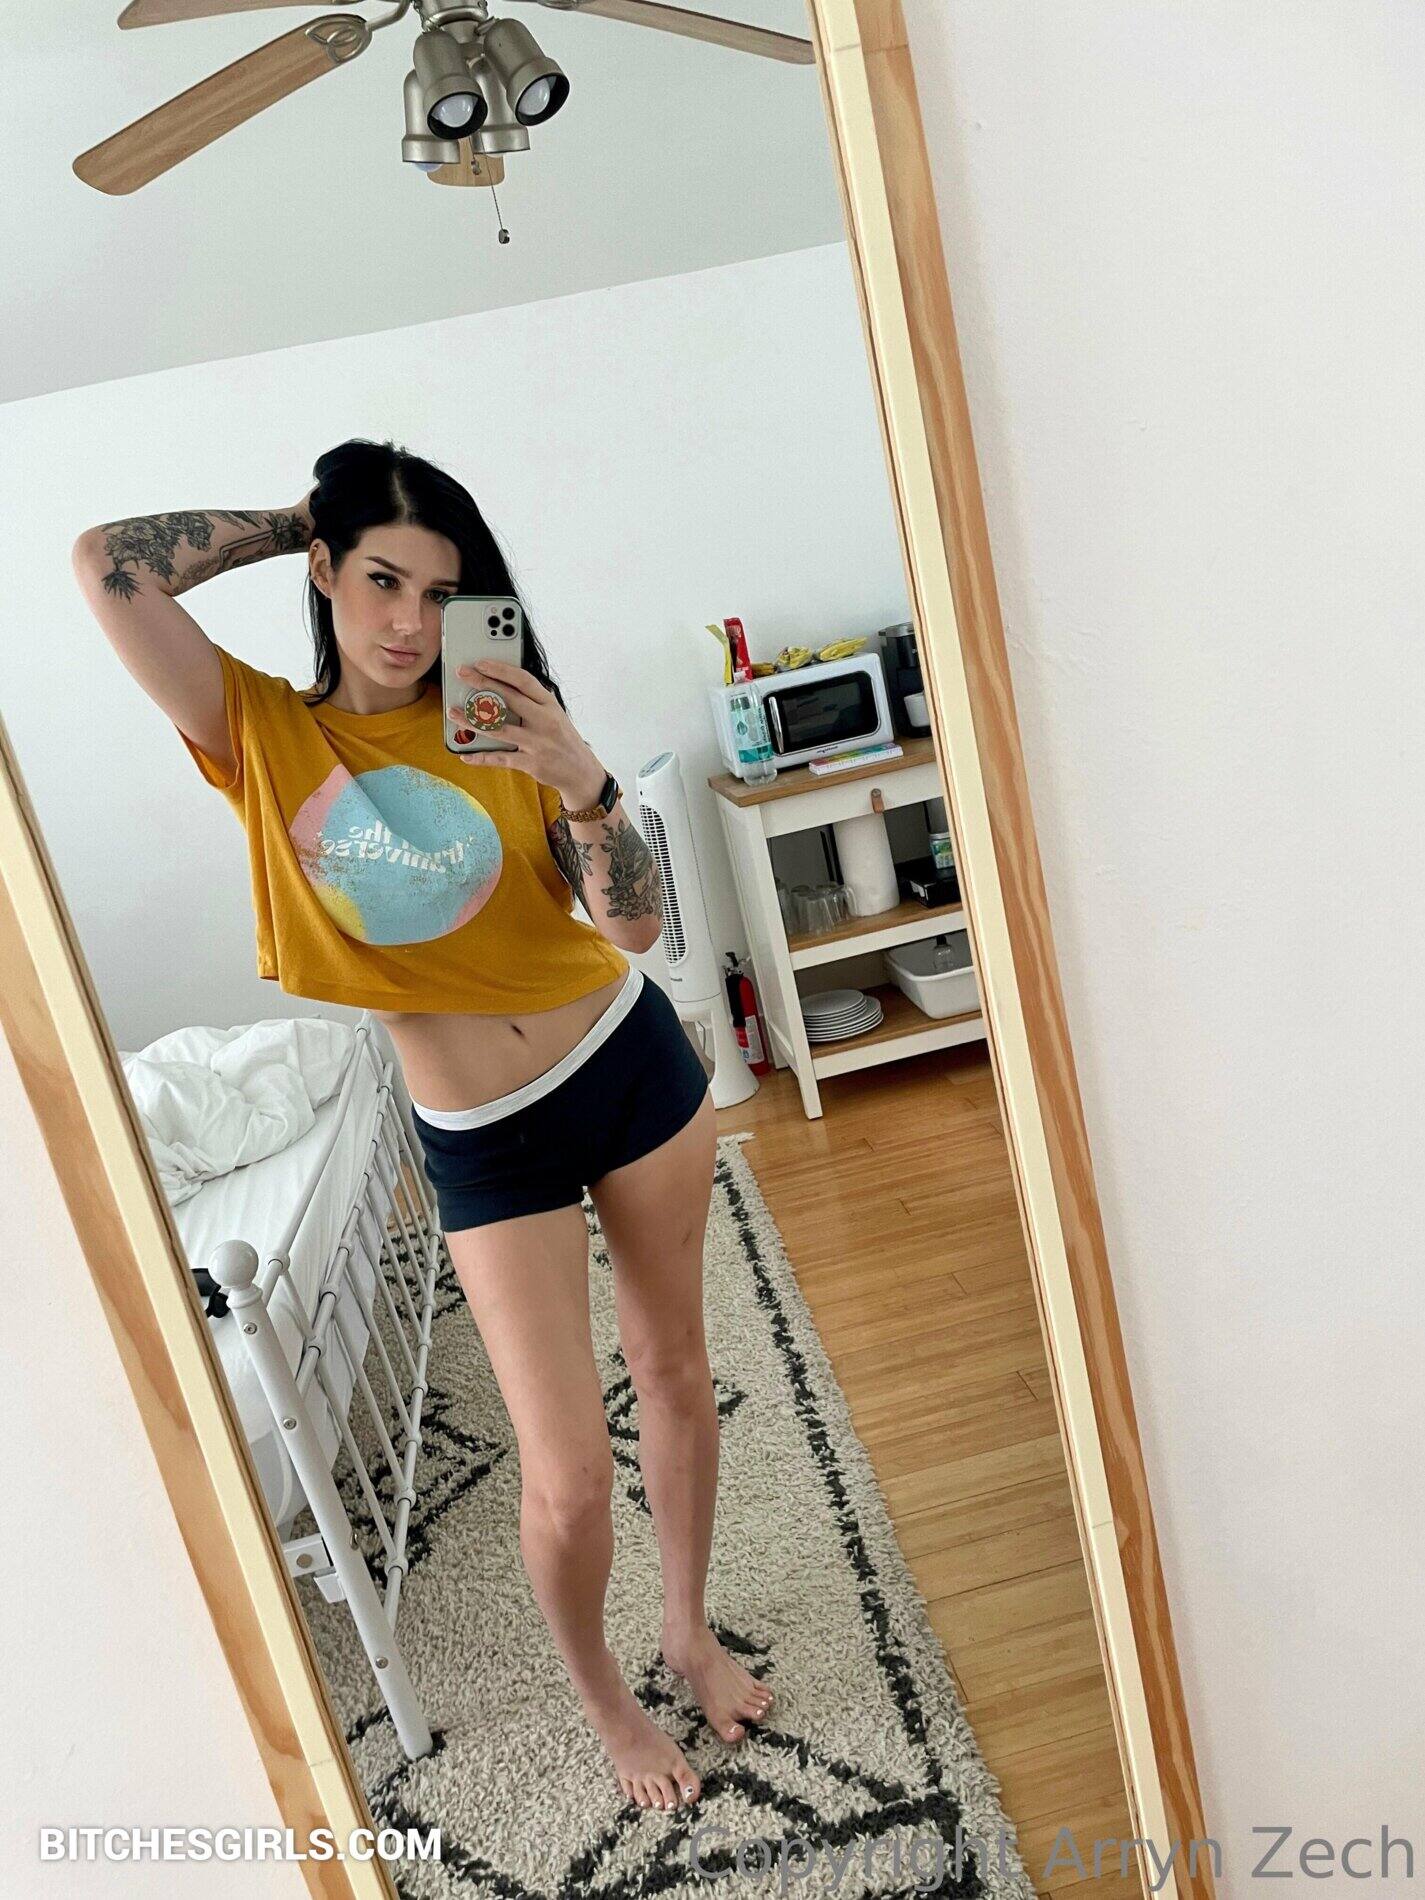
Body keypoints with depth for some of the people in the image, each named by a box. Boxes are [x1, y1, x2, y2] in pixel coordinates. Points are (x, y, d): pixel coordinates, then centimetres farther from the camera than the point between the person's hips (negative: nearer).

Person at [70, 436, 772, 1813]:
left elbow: (636, 925, -11)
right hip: (487, 1144, -2)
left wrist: (583, 782, -28)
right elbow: (105, 564, -21)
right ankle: (602, 1700, 33)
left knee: (674, 1365, 17)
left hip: (632, 1063, 3)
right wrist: (296, 519, -10)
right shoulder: (262, 734, -8)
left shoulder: (495, 719, -5)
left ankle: (689, 1632, 44)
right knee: (567, 1473, 0)